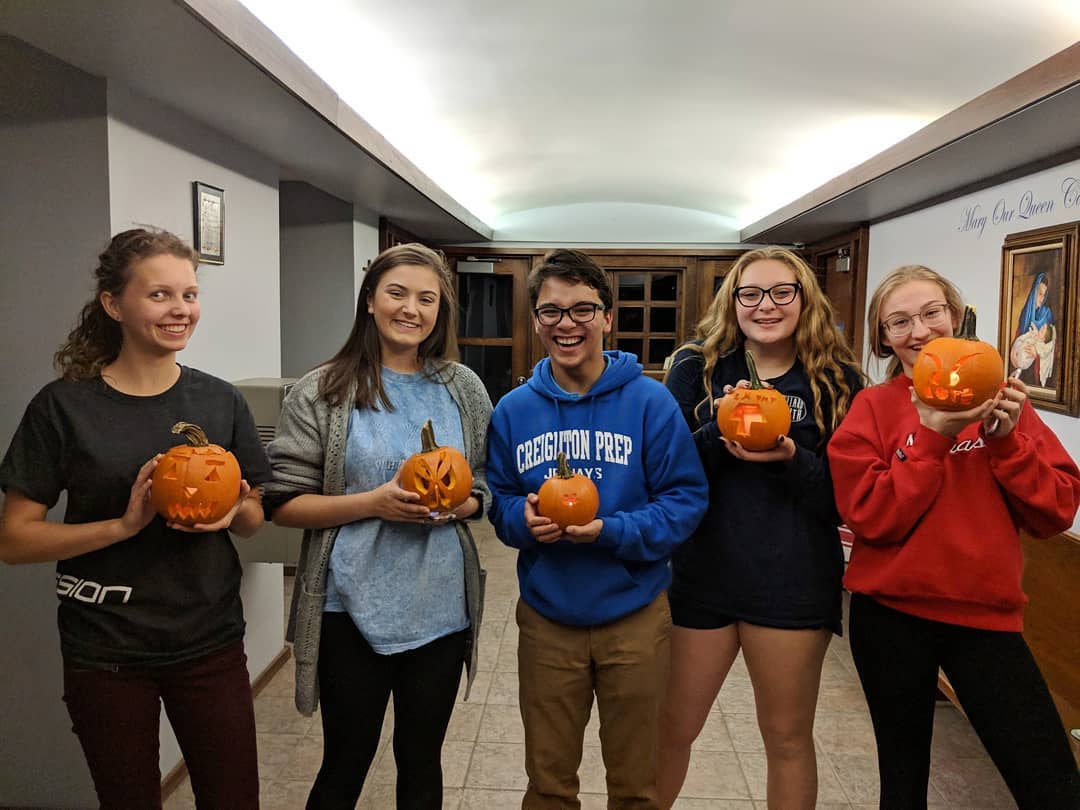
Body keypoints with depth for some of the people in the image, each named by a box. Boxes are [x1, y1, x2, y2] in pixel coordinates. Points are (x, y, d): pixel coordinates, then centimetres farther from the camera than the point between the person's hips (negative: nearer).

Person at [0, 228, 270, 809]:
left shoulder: (220, 401, -1)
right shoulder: (64, 406, -8)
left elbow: (253, 518, 8)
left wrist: (232, 513, -15)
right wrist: (123, 525, -22)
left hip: (211, 644, 2)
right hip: (105, 653, -1)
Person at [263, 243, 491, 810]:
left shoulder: (464, 389, 3)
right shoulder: (322, 393, -7)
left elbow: (487, 487, 11)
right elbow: (284, 503, -7)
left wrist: (457, 504, -11)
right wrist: (373, 502, -20)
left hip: (441, 609, 3)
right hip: (353, 611, -3)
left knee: (422, 763, 19)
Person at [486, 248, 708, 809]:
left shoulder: (649, 401, -11)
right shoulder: (513, 410, -2)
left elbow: (686, 499, -11)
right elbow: (498, 502, 5)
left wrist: (613, 531, -25)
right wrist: (523, 518, -17)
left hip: (634, 616, -2)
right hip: (546, 618, 2)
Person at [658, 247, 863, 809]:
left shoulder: (837, 381, -1)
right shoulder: (696, 369, 0)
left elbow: (846, 501, -2)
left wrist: (791, 458, -20)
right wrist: (717, 433, -20)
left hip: (794, 585, 0)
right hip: (700, 575, 1)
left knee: (788, 736, 16)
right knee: (671, 728, 14)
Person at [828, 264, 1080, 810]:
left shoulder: (998, 399, 2)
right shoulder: (872, 408, -4)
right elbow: (871, 518, -15)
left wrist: (1006, 438, -16)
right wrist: (933, 437, -21)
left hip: (987, 613, 1)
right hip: (891, 614, -1)